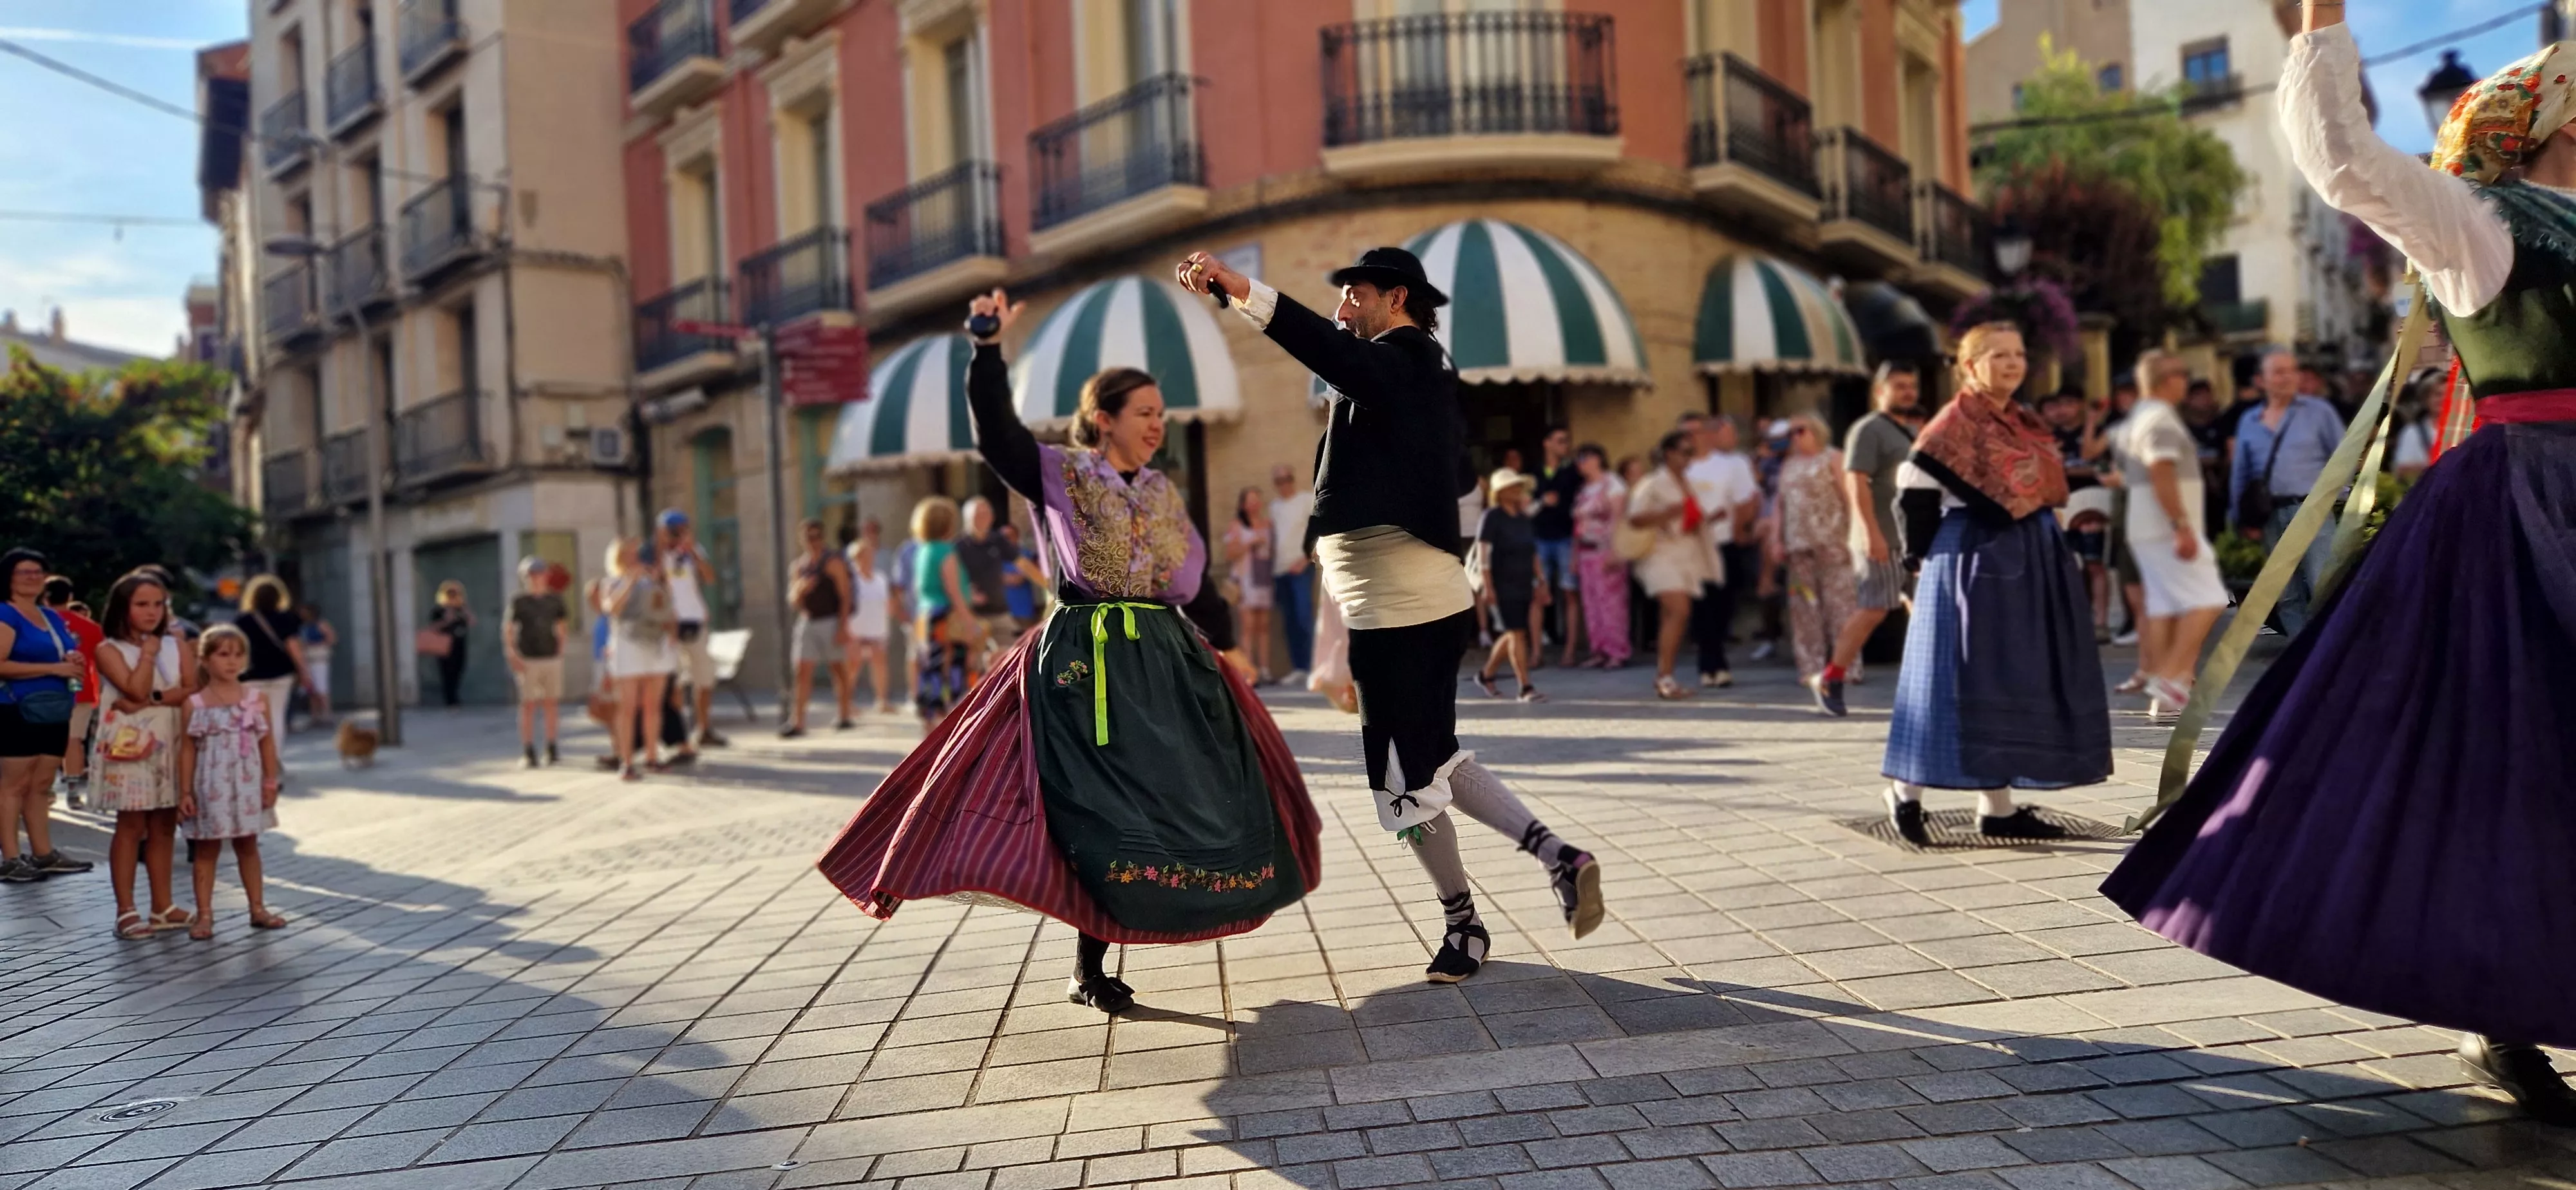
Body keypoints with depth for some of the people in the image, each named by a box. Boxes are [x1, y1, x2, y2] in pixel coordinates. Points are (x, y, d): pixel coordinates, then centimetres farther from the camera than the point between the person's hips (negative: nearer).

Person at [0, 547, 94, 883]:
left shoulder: (53, 617, 16)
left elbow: (69, 656, 28)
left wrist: (76, 663, 3)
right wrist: (56, 668, -19)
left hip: (55, 712, 8)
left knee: (42, 786, 11)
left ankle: (44, 854, 14)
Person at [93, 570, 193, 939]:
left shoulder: (176, 644, 8)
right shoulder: (110, 649, -4)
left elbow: (193, 688, -3)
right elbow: (136, 689, -16)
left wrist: (153, 700, -15)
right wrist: (147, 653, -10)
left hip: (170, 743, 4)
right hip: (130, 744, -4)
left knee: (165, 825, 8)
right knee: (131, 825, -2)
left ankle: (163, 906, 15)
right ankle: (127, 911, 3)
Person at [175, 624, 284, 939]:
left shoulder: (256, 699, 1)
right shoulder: (193, 704, -4)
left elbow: (267, 743, 3)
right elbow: (187, 750, -2)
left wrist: (271, 782, 0)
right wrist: (185, 792, -4)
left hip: (247, 785, 2)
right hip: (210, 788, -2)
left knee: (248, 846, 12)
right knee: (206, 850, 6)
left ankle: (258, 909, 19)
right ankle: (204, 915, 12)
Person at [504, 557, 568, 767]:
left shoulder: (555, 600, 8)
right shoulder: (519, 601, -2)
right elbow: (507, 630, -3)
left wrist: (560, 651, 9)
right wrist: (513, 656, -12)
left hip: (552, 658, 3)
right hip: (528, 661, -3)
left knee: (551, 703, 5)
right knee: (529, 705, -3)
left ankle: (551, 750, 11)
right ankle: (529, 752, 0)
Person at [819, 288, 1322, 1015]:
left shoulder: (1165, 494, 15)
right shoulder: (1056, 474, 0)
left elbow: (1197, 581, 20)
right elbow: (996, 432, -15)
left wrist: (1227, 644, 18)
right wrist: (989, 349, -25)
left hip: (1167, 657, 6)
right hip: (1084, 659, -6)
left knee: (1186, 791, 3)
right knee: (1099, 806, -12)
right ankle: (1090, 968, 0)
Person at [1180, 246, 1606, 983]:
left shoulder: (1391, 366, -12)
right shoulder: (1430, 376, 17)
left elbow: (1328, 346, -34)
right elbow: (1461, 477, 27)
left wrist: (1238, 289, -44)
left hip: (1395, 609, -10)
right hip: (1434, 598, 10)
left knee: (1406, 781, 4)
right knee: (1436, 761, 20)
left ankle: (1462, 923, 18)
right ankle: (1557, 855, 14)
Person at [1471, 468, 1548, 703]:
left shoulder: (1525, 519, 13)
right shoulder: (1492, 517, -8)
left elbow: (1533, 554, 18)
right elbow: (1482, 553, -13)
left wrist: (1541, 581, 13)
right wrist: (1487, 587, -19)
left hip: (1524, 585, 7)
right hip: (1502, 585, -7)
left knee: (1510, 635, 11)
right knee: (1517, 632, -10)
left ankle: (1486, 675, 30)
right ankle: (1525, 688, -8)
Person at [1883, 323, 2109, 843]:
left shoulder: (2027, 423, 14)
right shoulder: (1957, 421, -10)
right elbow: (1914, 488, -13)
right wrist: (1924, 554, -9)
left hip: (2031, 559, 8)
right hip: (1976, 558, -8)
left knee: (2020, 677, 7)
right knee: (1973, 675, -7)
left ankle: (1999, 806, 12)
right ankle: (1906, 789, 4)